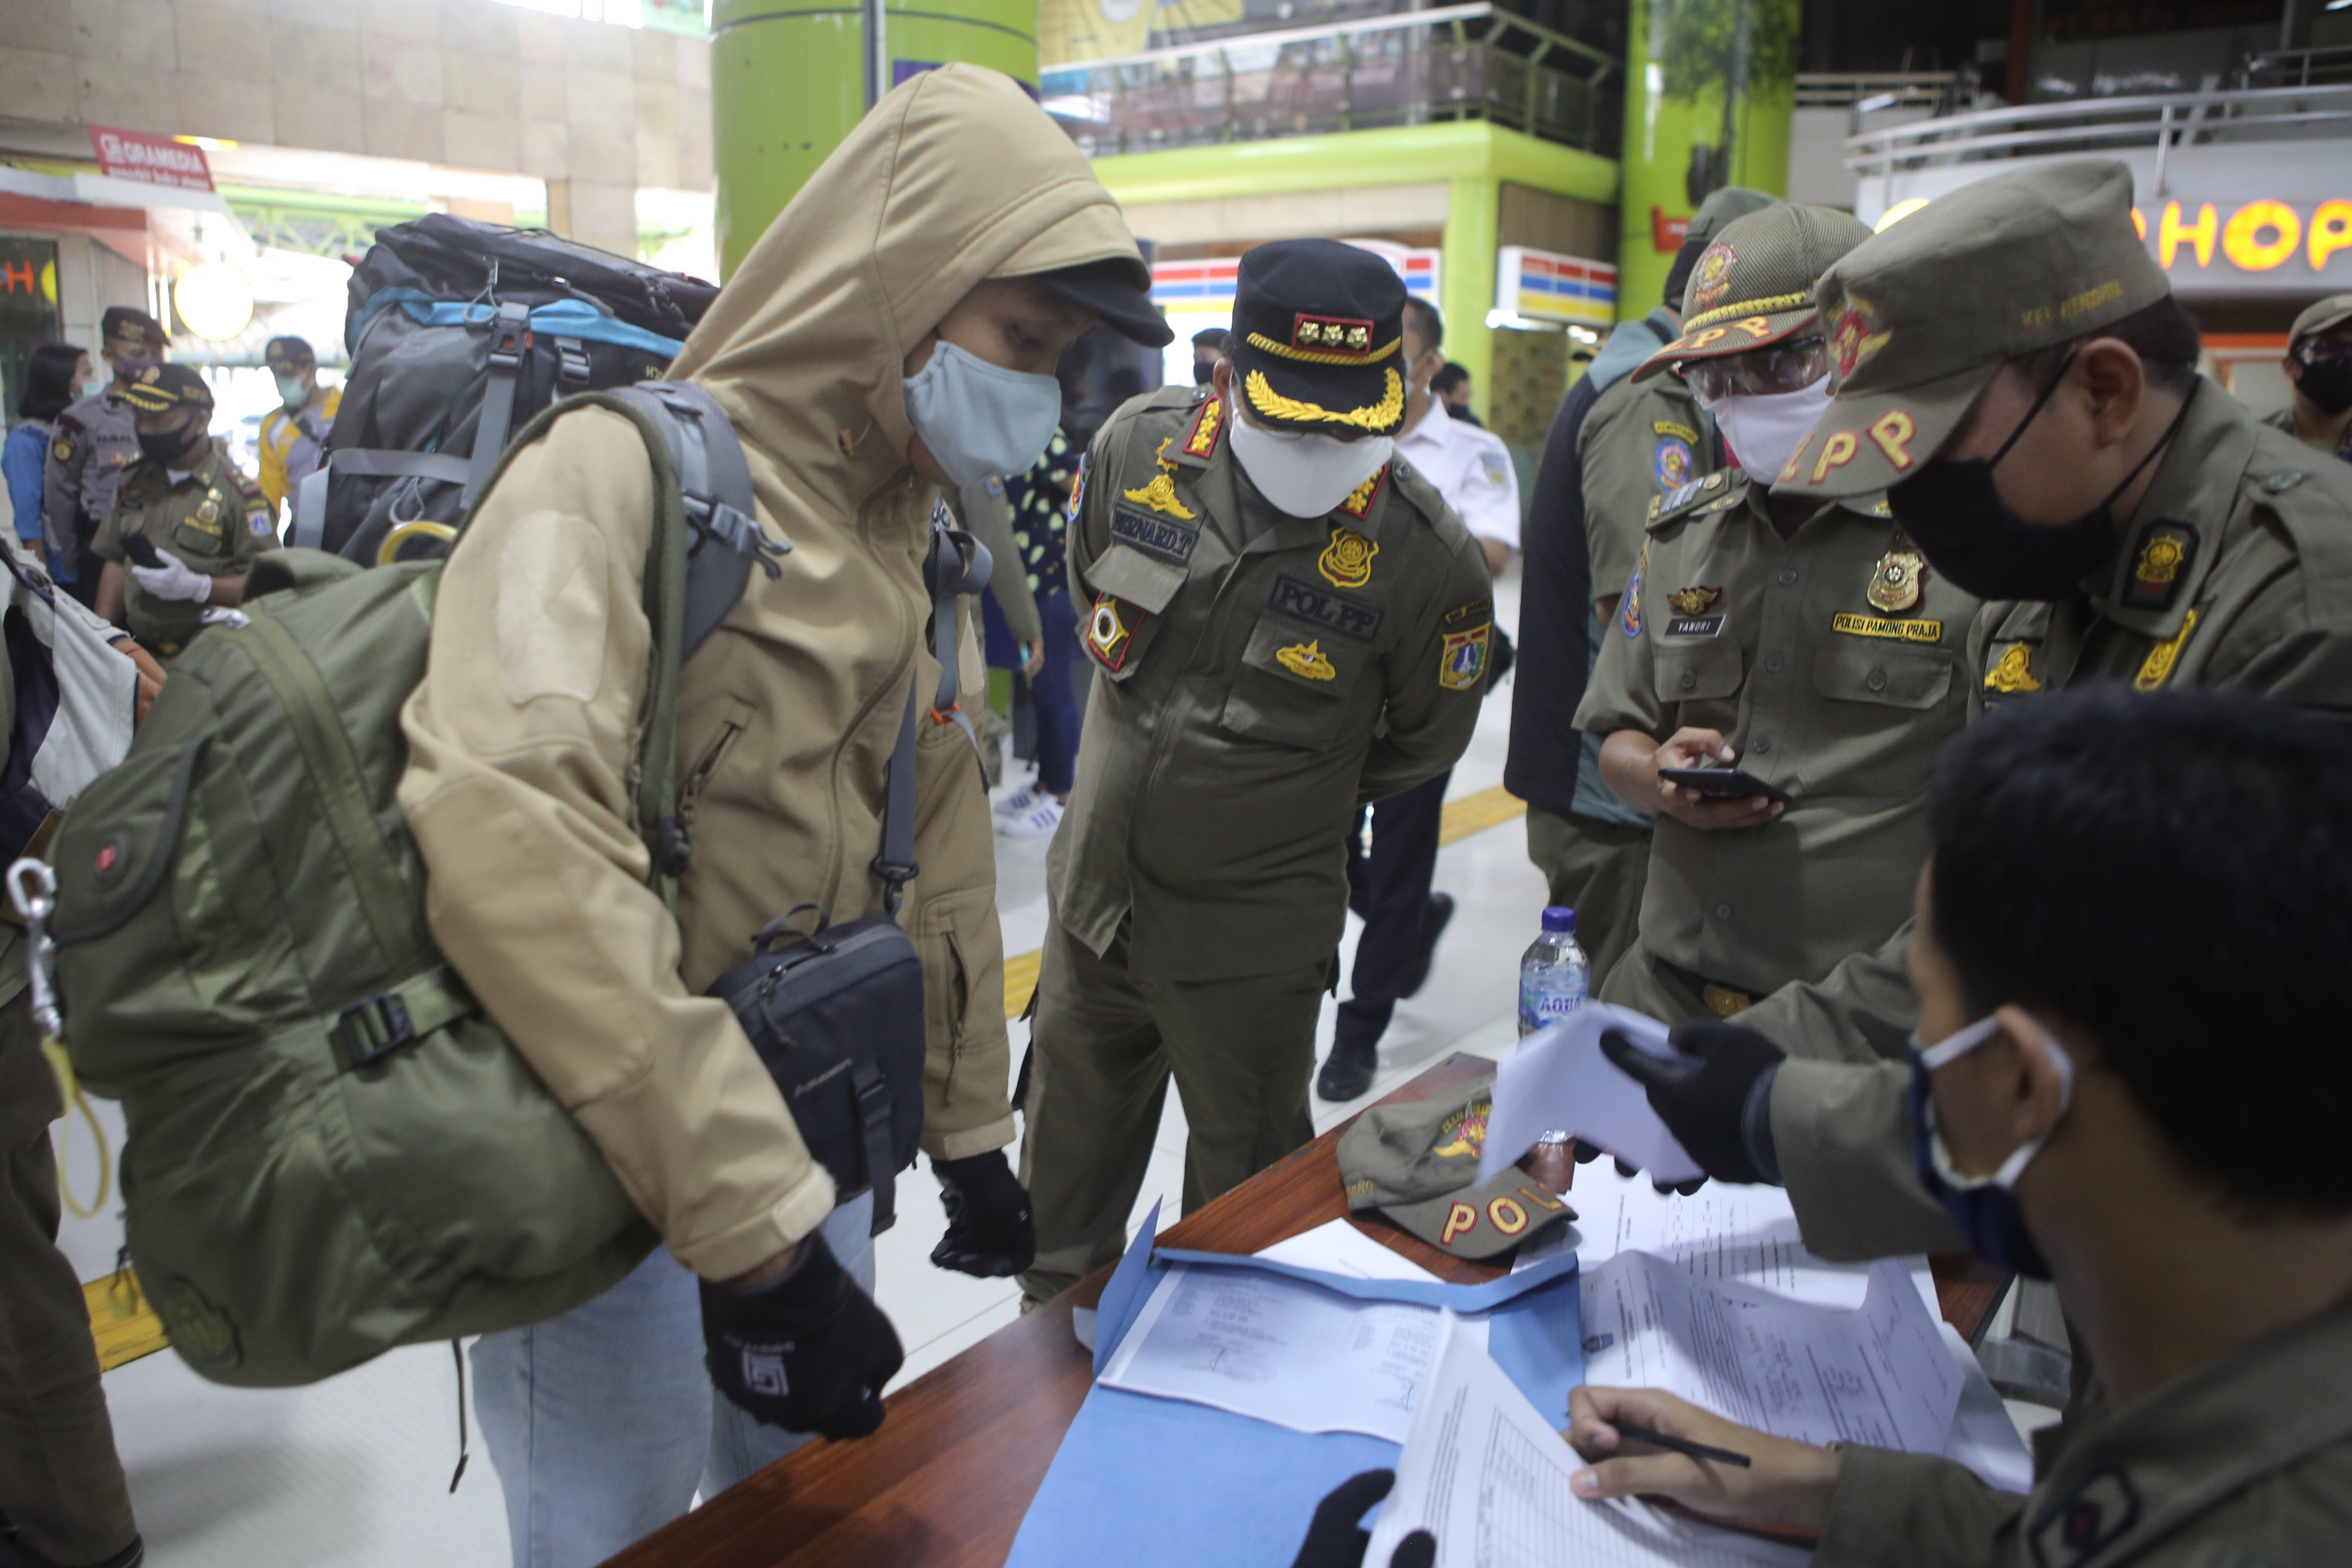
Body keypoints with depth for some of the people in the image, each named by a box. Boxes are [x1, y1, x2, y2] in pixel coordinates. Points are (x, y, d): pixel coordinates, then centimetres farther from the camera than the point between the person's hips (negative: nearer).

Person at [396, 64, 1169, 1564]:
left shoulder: (895, 526, 7)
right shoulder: (622, 470, -18)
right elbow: (510, 835, -33)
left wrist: (969, 1128, 15)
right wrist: (748, 1227, -33)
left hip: (814, 1143, 7)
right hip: (616, 1171, -7)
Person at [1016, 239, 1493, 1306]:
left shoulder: (1425, 554, -20)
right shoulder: (1139, 447, -11)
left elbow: (1421, 743, -1)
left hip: (1253, 936, -4)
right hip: (1091, 893, 5)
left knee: (1243, 1182, 16)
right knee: (1069, 1144, 25)